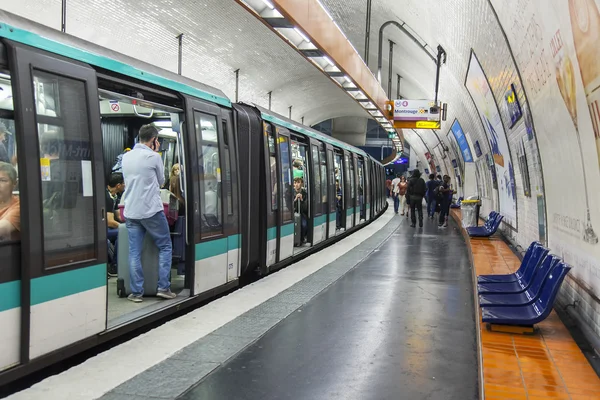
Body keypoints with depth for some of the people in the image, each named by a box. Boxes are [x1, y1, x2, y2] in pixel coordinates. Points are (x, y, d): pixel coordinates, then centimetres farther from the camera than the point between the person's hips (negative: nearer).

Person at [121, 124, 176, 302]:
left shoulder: (126, 156, 9)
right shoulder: (153, 156, -8)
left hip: (130, 212, 5)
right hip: (151, 211, -5)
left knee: (134, 252, 5)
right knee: (165, 247, 8)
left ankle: (136, 292, 7)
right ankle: (163, 287, 5)